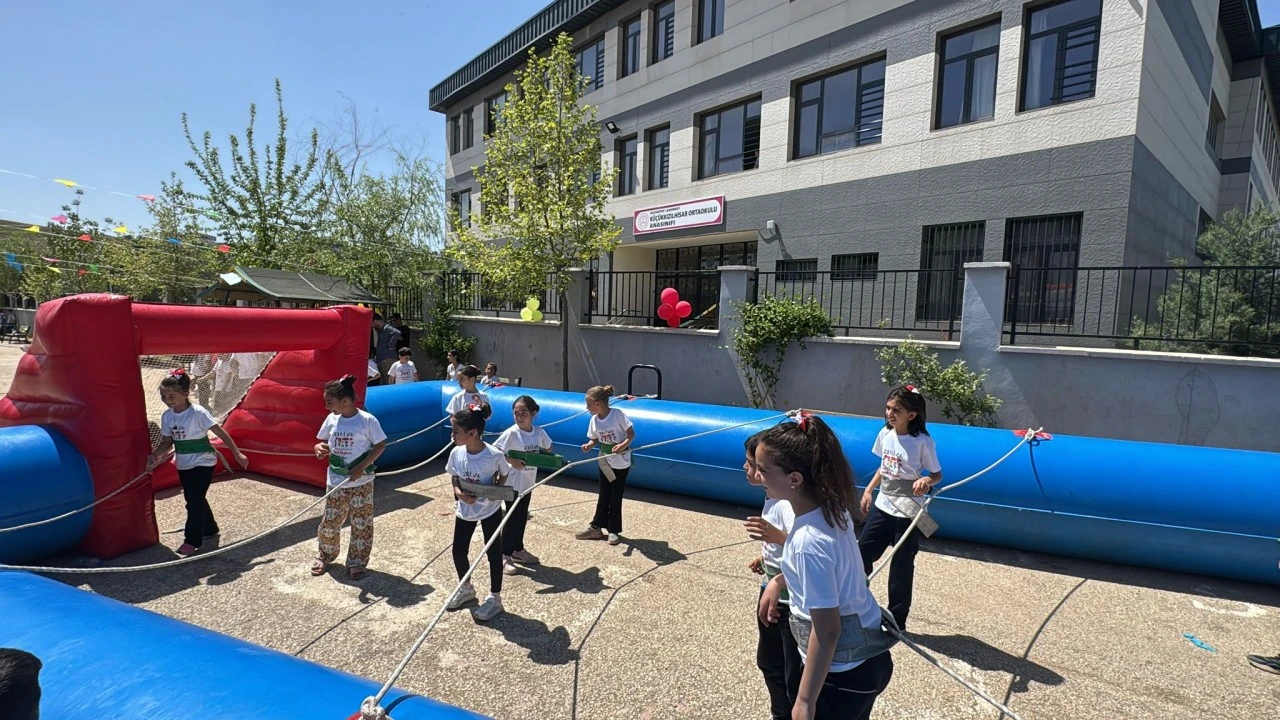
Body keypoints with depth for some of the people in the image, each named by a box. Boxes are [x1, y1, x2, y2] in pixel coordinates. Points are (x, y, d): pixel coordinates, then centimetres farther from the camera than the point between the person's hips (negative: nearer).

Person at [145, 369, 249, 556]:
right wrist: (153, 455, -10)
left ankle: (192, 540, 5)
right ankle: (209, 528, 37)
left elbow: (221, 433, -20)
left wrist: (237, 453, -22)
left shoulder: (198, 413, -22)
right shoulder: (167, 416, -3)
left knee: (194, 501, -6)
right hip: (183, 465, 7)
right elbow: (167, 442, 8)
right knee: (194, 499, 18)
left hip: (203, 463, -7)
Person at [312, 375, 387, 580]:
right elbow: (322, 441, 12)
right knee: (329, 522, 14)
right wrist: (319, 448, -12)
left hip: (361, 483, -4)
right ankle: (325, 555, 39)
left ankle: (357, 563, 22)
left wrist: (362, 466, -18)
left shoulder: (367, 420, -16)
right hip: (336, 482, 4)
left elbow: (380, 445, -10)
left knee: (361, 525, 6)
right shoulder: (331, 419, -1)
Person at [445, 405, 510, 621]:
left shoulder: (494, 455, -26)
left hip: (490, 511, -5)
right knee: (458, 551, 14)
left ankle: (495, 598, 26)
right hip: (465, 510, 5)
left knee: (493, 553, 8)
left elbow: (503, 476, -6)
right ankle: (466, 588, 42)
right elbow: (454, 480, 3)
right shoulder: (456, 454, -13)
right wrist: (460, 494, -16)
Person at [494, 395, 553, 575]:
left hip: (528, 482, 6)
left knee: (522, 517, 18)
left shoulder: (539, 432, -4)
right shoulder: (511, 433, -19)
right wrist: (512, 461, -25)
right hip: (513, 483, -5)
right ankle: (505, 555, 17)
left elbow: (548, 448, 14)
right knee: (512, 518, 3)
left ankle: (518, 549, 35)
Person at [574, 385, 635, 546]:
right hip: (604, 461, 5)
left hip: (621, 462, -5)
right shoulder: (594, 420, -5)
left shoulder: (617, 414, -21)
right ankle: (596, 527, 25)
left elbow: (631, 434, -15)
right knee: (604, 496, 14)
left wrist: (623, 444, -32)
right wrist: (588, 445, -17)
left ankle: (614, 530, 19)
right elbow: (595, 439, 4)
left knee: (615, 497, 5)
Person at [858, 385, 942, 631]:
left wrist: (926, 481, -29)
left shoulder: (923, 442, -17)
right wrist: (868, 490, 11)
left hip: (908, 512, -5)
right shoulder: (885, 433, 0)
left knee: (901, 567, 6)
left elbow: (937, 474, -8)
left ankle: (896, 622, 22)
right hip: (883, 506, 6)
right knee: (862, 554, 10)